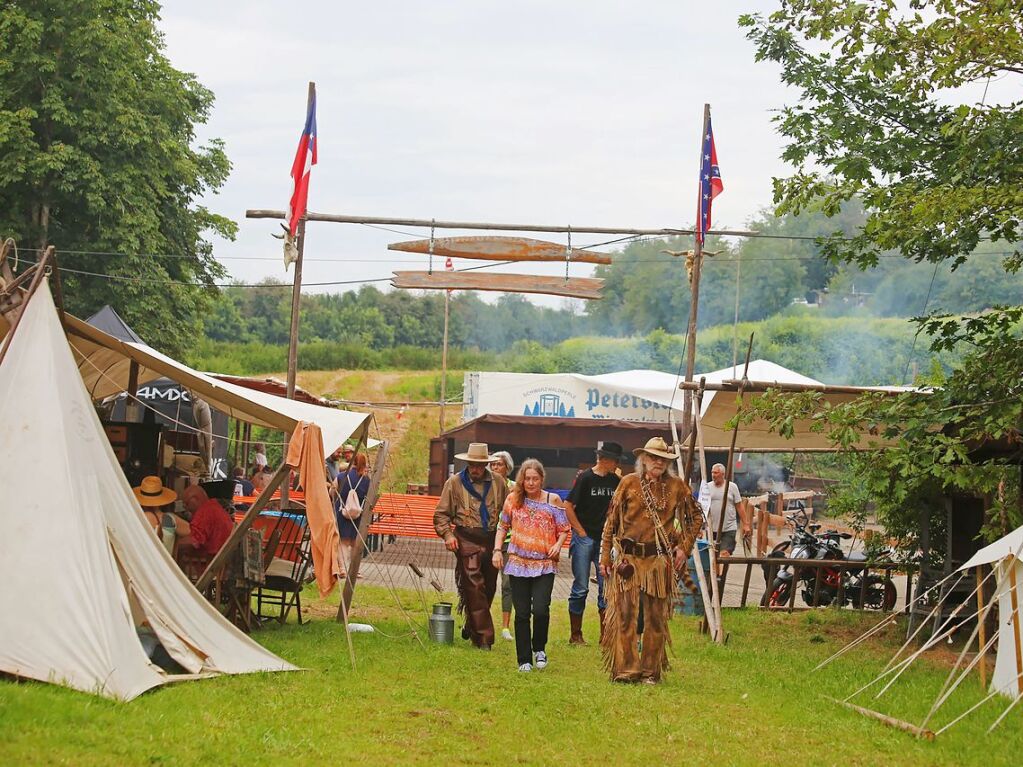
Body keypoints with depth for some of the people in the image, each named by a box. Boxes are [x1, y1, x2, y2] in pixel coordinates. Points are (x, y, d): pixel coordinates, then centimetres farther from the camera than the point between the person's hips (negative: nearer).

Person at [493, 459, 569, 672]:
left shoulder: (552, 501, 3)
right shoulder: (513, 499, 5)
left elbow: (563, 529, 8)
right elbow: (502, 526, 14)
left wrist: (558, 544, -11)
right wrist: (497, 550, 2)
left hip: (545, 565, -1)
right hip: (518, 563, 1)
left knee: (540, 610, -14)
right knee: (522, 613, 3)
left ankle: (539, 648, 13)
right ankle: (524, 660, 12)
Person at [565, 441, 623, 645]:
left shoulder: (615, 481, 8)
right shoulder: (586, 478, -8)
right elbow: (568, 506, -9)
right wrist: (580, 532, -9)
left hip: (605, 540, 5)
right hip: (584, 539, -5)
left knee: (607, 586, 2)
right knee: (580, 588, 0)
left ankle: (606, 635, 7)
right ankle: (575, 635, 7)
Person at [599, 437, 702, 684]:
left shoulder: (677, 487, 6)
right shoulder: (629, 483, 2)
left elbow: (696, 517, 19)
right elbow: (611, 522, 7)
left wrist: (684, 547, 8)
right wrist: (605, 557, 4)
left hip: (660, 560, 1)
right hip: (628, 558, -1)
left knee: (656, 618, 4)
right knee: (624, 614, -6)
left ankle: (651, 671, 13)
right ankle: (625, 669, -1)